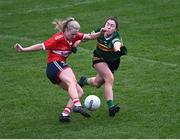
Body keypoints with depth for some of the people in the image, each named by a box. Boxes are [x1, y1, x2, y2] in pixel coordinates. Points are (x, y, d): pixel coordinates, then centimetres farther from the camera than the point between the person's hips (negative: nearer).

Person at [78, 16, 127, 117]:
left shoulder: (116, 37, -34)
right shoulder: (100, 32, -23)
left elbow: (117, 45, -58)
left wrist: (118, 50, -81)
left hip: (112, 62, 1)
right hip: (99, 59, 0)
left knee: (97, 83, 14)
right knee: (110, 78, -25)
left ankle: (84, 81, 49)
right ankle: (110, 106, -28)